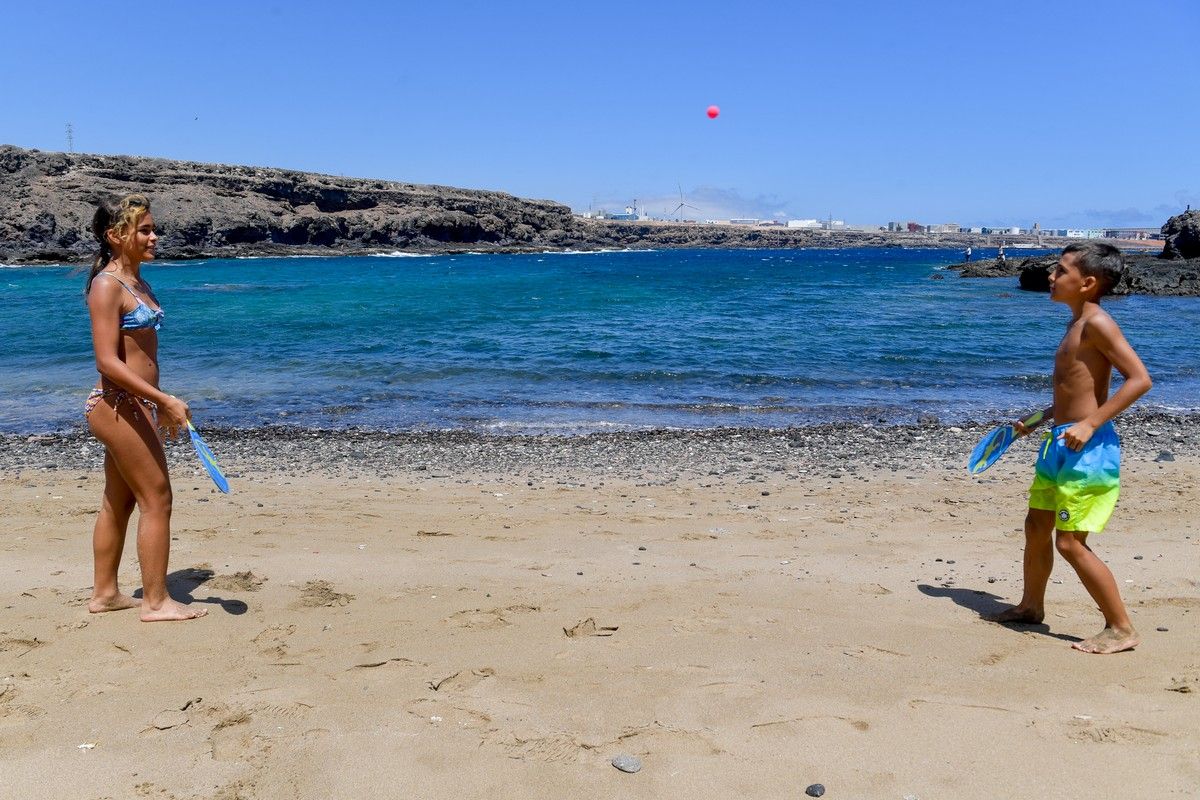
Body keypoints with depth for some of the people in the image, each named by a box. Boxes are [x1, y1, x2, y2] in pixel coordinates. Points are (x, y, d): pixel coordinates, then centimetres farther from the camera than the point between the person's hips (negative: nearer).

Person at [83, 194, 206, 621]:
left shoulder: (137, 282, 13)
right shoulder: (107, 286, -15)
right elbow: (107, 362, -21)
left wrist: (160, 404, 20)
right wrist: (166, 400, -24)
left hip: (134, 406, 9)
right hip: (117, 406, -9)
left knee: (118, 502, 16)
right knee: (157, 499, -4)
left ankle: (105, 593, 28)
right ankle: (156, 602, 7)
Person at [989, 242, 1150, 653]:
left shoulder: (1097, 323, -15)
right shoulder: (1077, 325, 14)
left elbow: (1140, 378, -22)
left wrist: (1090, 424, -26)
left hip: (1088, 447, -10)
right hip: (1061, 441, 10)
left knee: (1070, 542, -7)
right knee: (1036, 526, 19)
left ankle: (1121, 629, 6)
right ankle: (1031, 606, 37)